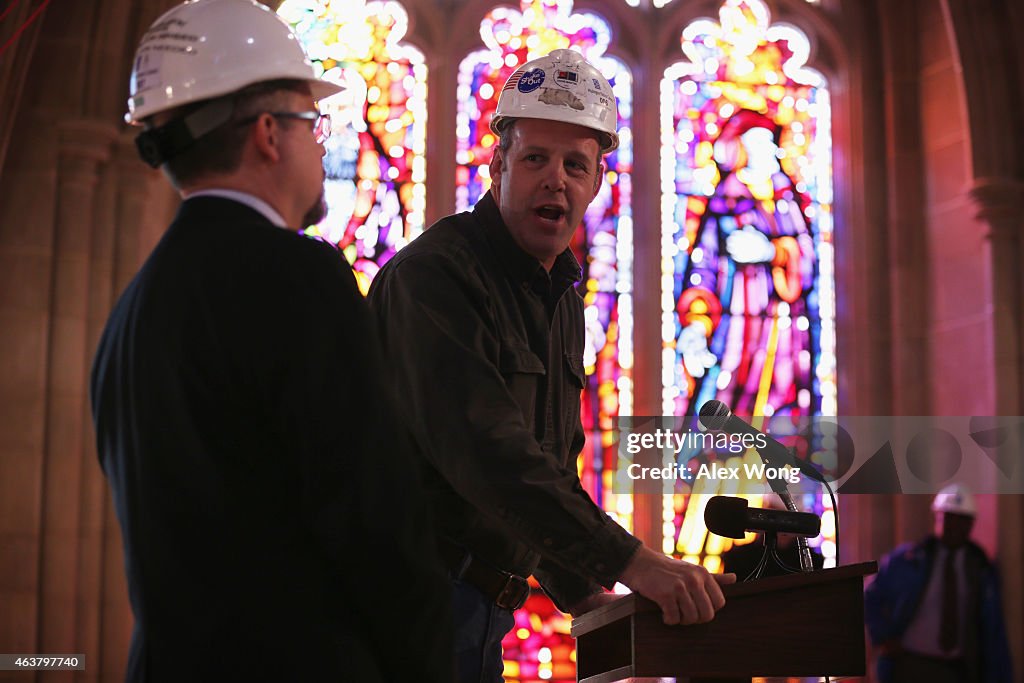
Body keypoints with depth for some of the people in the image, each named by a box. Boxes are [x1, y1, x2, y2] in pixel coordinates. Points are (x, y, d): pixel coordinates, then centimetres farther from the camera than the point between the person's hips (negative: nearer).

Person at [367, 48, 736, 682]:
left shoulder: (562, 296, 15)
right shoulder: (432, 274, -16)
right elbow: (483, 448, -27)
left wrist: (578, 591, 15)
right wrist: (630, 561, -30)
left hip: (485, 606, 9)